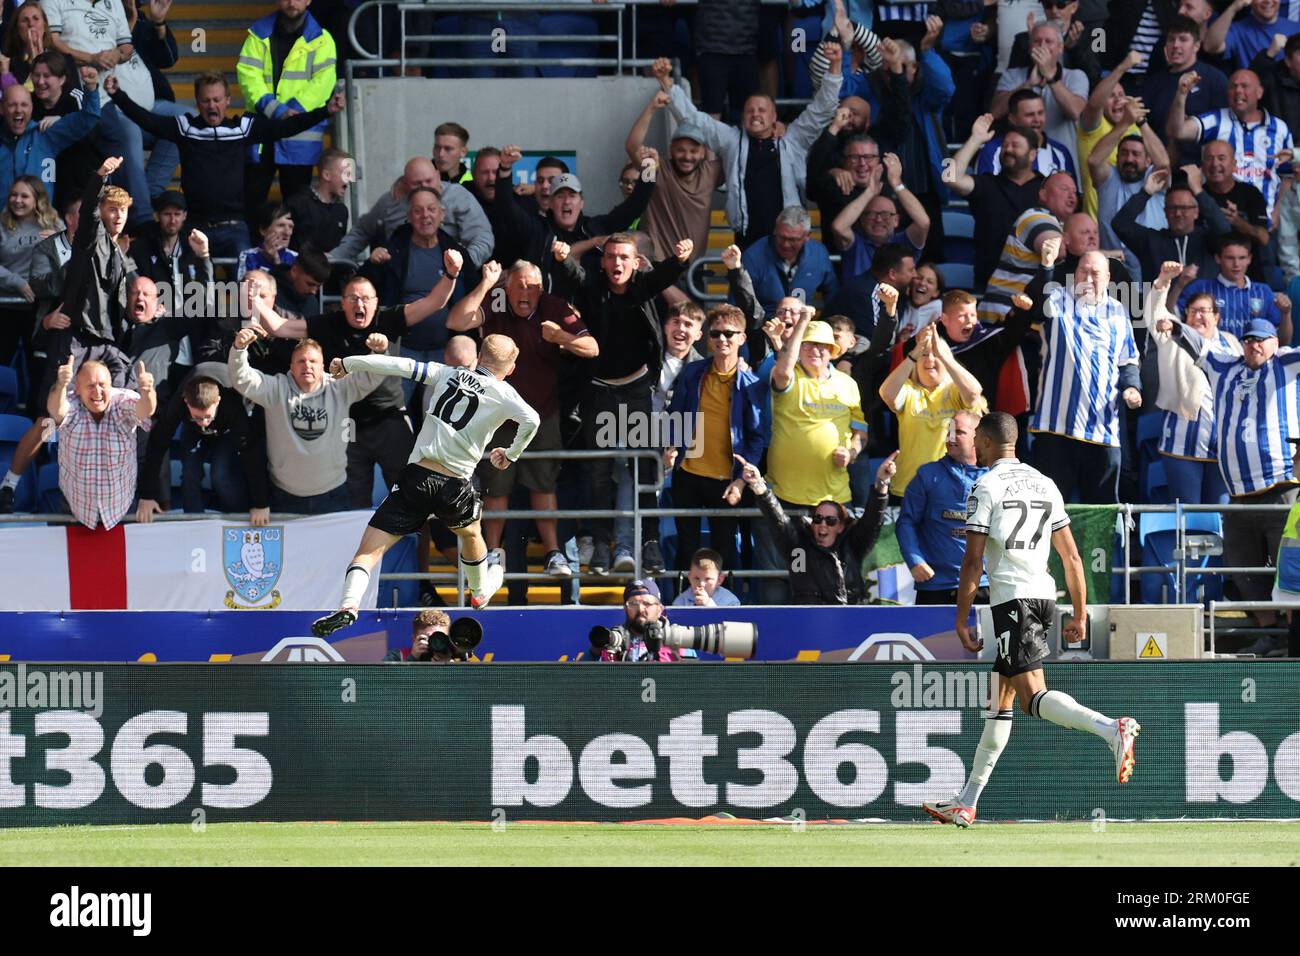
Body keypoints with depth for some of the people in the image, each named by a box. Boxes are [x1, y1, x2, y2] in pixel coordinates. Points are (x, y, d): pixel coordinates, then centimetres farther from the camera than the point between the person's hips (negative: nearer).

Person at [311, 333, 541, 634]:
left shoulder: (447, 374, 9)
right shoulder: (503, 394, 2)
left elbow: (400, 365, 3)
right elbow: (531, 420, -15)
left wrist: (348, 364, 12)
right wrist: (511, 454, 3)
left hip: (416, 477, 0)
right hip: (455, 485, 0)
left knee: (370, 549, -3)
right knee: (470, 534, 34)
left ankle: (348, 605, -26)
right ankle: (481, 592, 56)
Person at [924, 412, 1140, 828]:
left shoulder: (987, 487, -5)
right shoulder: (1044, 484, 15)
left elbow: (973, 563, -9)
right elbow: (1071, 557, 14)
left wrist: (961, 621, -4)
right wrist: (1080, 615, 17)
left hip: (1012, 598, -8)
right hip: (1045, 594, 8)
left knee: (1033, 697, -16)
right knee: (1002, 701, 13)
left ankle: (1112, 729, -39)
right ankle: (967, 802, 18)